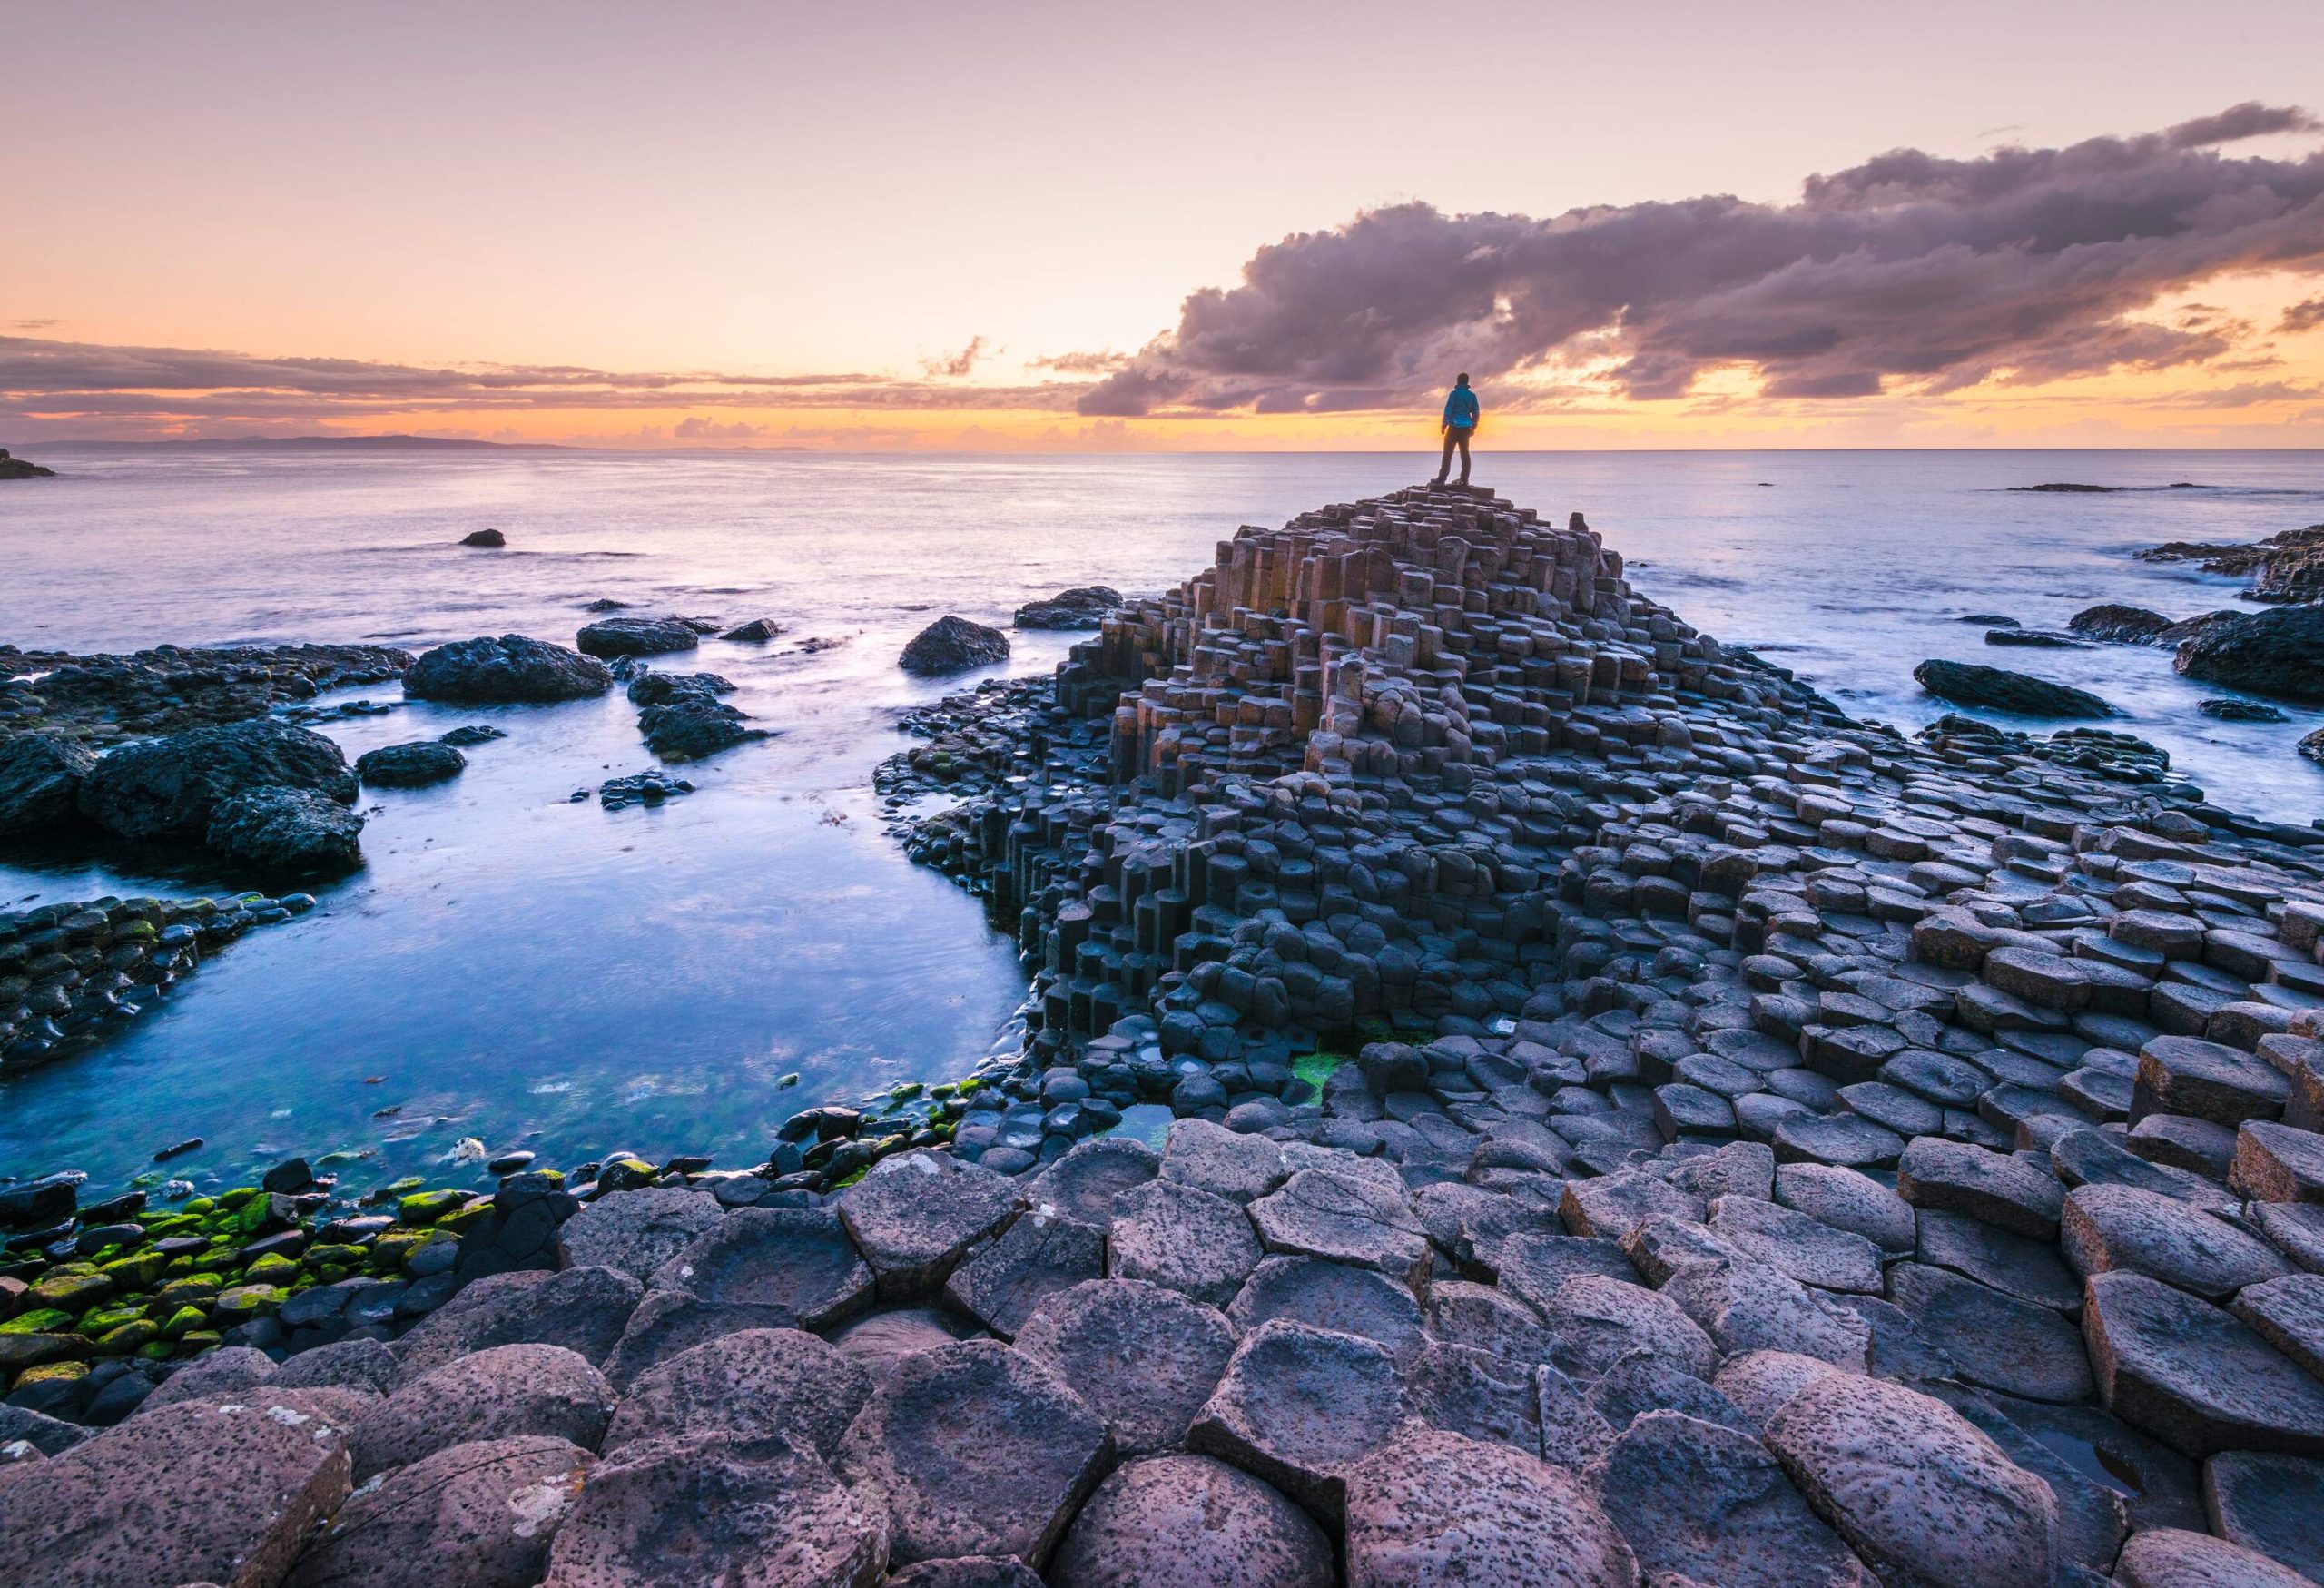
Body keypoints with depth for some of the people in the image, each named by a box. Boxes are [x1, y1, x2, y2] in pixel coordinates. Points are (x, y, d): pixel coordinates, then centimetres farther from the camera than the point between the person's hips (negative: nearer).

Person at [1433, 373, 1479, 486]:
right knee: (1465, 453, 9)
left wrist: (1444, 425, -6)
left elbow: (1448, 410, -12)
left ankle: (1442, 478, -7)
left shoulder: (1454, 394, -8)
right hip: (1466, 429, 5)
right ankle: (1464, 479, 6)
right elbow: (1476, 412, 9)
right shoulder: (1472, 395, 7)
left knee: (1448, 453, -2)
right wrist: (1473, 427, 18)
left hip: (1454, 427, -5)